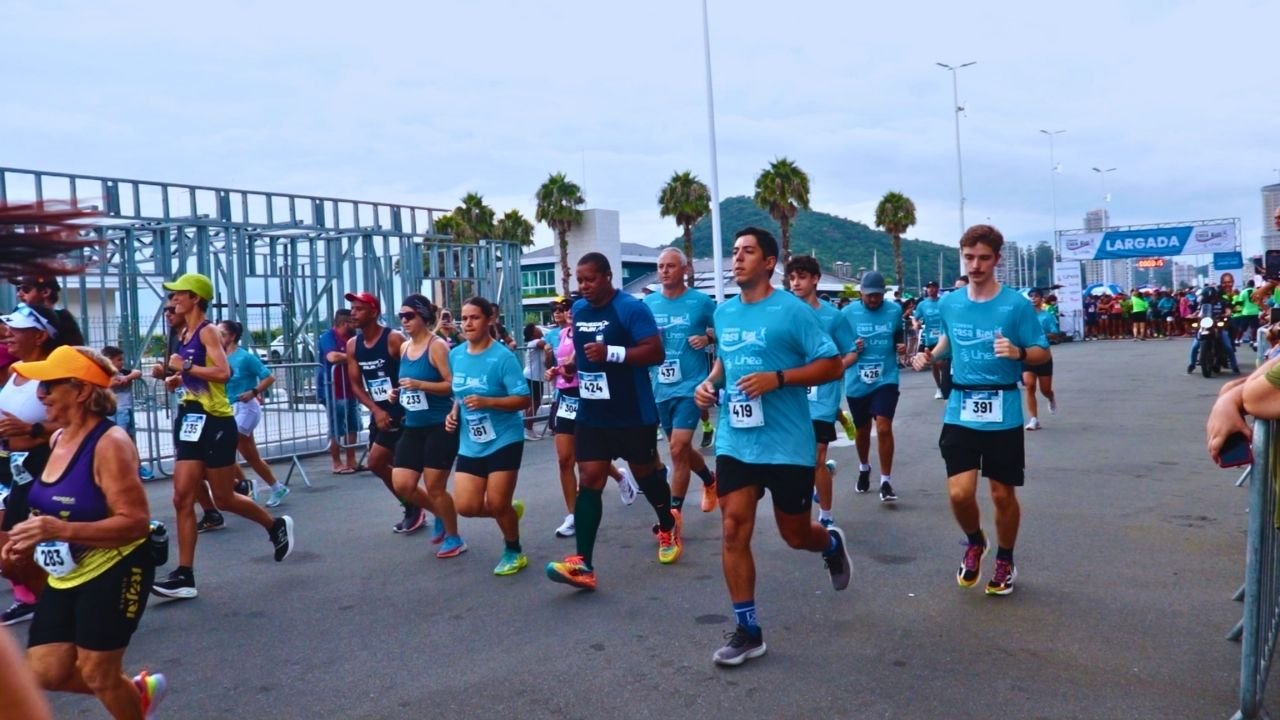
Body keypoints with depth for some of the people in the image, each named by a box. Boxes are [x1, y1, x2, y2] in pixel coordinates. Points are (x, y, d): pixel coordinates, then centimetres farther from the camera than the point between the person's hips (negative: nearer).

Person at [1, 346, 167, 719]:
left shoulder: (110, 443, -22)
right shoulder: (58, 438, 4)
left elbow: (137, 522, -27)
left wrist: (59, 530, -35)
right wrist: (31, 539, 2)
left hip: (113, 574, -8)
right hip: (65, 575, 9)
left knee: (97, 674, 3)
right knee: (46, 672, 9)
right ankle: (138, 689, 32)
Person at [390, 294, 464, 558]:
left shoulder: (437, 345, -12)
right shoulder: (404, 347, 10)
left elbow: (453, 385, -17)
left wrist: (420, 385, -27)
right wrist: (398, 393, 4)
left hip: (440, 426, -7)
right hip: (413, 427, 7)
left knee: (435, 487, -1)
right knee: (402, 485, 2)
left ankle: (454, 538, 20)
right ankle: (440, 514, 29)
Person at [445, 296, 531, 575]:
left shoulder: (503, 357, -15)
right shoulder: (455, 355, 4)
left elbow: (523, 400, -17)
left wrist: (487, 402, -29)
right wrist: (454, 413, 0)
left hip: (503, 441, -5)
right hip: (470, 444, 6)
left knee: (497, 504, -1)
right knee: (466, 506, -1)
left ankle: (514, 551, 26)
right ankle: (510, 510, 30)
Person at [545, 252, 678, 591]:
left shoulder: (632, 308, -14)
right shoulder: (578, 309, 9)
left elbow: (655, 352, -21)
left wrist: (610, 353, -30)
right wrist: (572, 365, 10)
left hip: (633, 414, -5)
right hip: (592, 415, 5)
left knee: (646, 474, 14)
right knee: (589, 482, -4)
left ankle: (668, 524, 45)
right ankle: (583, 565, -8)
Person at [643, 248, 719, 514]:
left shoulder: (702, 301, -7)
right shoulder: (648, 303, 4)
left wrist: (707, 338, -14)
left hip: (689, 386, -5)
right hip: (660, 387, 5)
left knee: (678, 449, -12)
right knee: (683, 449, 18)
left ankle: (674, 512, 0)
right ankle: (710, 481, 46)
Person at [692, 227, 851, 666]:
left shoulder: (793, 311, -11)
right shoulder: (723, 312, 8)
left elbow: (832, 365, -11)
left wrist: (777, 379, -22)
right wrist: (710, 382, 2)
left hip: (787, 444, -4)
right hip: (735, 441, 5)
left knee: (795, 535, 10)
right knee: (733, 529, -3)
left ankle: (832, 544, 48)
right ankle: (747, 630, 9)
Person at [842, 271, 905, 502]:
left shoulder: (894, 310, 0)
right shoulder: (848, 313, -5)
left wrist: (900, 346, -4)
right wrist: (852, 351, -17)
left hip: (886, 379, -1)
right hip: (857, 382, 1)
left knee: (884, 428, -13)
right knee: (862, 430, 16)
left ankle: (886, 481, -2)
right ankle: (864, 468, 42)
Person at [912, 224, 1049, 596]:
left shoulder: (1017, 304, -8)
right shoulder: (949, 304, 3)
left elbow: (1043, 353, -3)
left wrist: (1018, 353, -24)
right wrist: (930, 356, 4)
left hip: (1003, 415, -2)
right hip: (960, 412, 2)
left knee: (1002, 493, 9)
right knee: (959, 493, -7)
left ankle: (1005, 561, 33)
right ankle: (975, 543, 25)